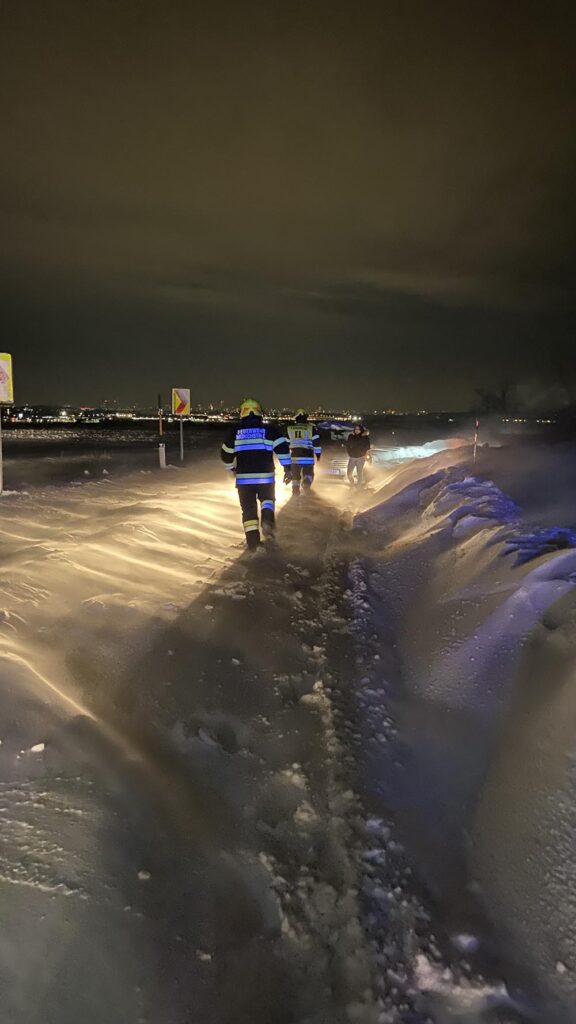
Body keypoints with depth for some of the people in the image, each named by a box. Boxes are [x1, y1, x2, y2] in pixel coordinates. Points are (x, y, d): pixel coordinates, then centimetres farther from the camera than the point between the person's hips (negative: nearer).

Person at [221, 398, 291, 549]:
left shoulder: (236, 431, 7)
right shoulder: (269, 429, 2)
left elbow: (226, 453, 14)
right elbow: (282, 447, -8)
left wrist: (232, 468, 30)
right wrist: (287, 467, -4)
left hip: (243, 477, 1)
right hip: (265, 476, -1)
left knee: (248, 508, 10)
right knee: (268, 499, 23)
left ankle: (253, 541, 5)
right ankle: (267, 519, -7)